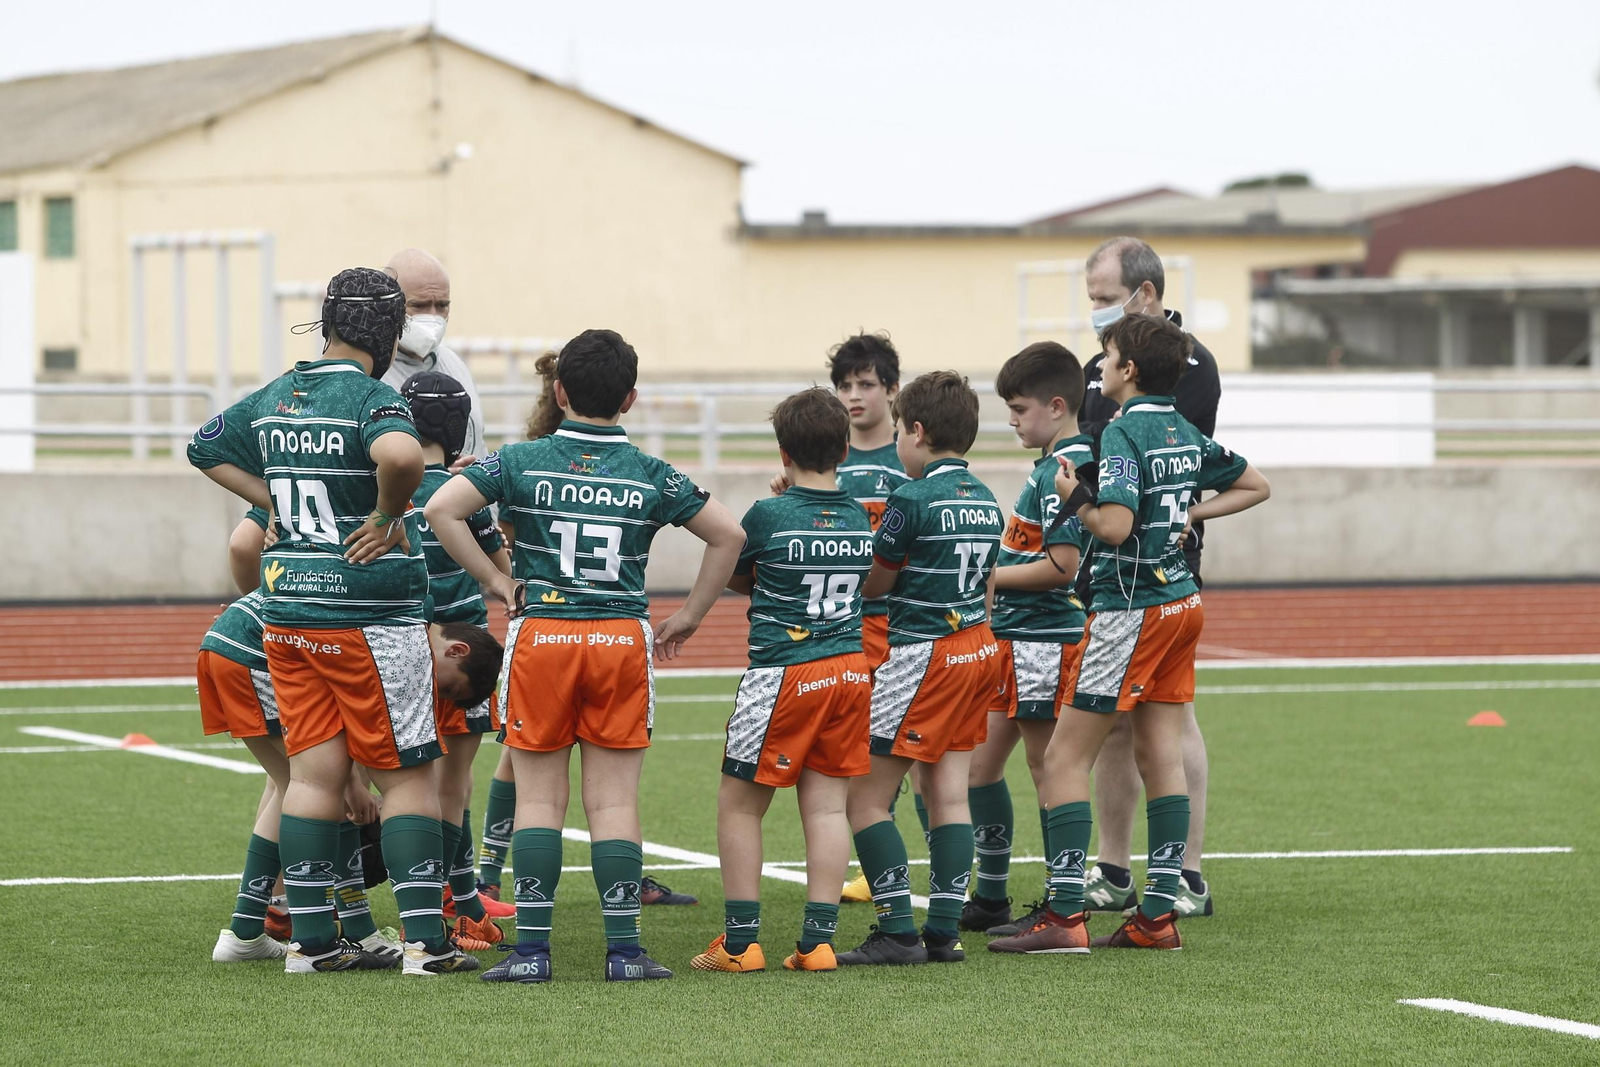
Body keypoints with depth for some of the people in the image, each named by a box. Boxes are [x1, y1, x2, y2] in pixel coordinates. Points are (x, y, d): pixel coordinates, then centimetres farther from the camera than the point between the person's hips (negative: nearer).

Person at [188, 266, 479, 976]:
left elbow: (205, 449, 25)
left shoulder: (273, 398, 9)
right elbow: (399, 455, -36)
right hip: (368, 616, -7)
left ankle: (310, 940, 11)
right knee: (407, 777, 1)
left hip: (285, 611, 7)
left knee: (314, 772, 10)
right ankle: (425, 941, -2)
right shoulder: (371, 398, -14)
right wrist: (388, 517, -18)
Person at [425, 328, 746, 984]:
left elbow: (441, 510, -10)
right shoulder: (651, 476, 3)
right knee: (615, 800, 3)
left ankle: (532, 949, 0)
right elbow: (729, 536, 4)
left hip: (540, 634, 0)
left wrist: (493, 580, -1)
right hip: (623, 636, 1)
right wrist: (689, 617, 11)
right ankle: (624, 949, 0)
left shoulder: (522, 462, 0)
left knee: (539, 799, 4)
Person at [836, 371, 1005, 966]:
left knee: (865, 799, -3)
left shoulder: (912, 499, -14)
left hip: (924, 653, -8)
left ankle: (897, 932, -9)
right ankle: (945, 931, 5)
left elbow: (873, 585, -6)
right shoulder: (984, 499, 9)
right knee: (949, 794, 9)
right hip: (979, 648, 8)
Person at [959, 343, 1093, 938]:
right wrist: (992, 571, 11)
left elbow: (1062, 565, -22)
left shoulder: (1066, 469, -17)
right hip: (1015, 636, 10)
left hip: (1045, 638, -10)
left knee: (1049, 771, -3)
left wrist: (989, 576, -14)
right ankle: (990, 900, 22)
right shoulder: (1051, 464, 14)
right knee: (979, 762, 14)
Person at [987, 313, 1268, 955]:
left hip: (1132, 607, -8)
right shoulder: (1185, 434, 9)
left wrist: (1075, 498, -11)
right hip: (1183, 601, 8)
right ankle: (1158, 914, 9)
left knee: (1064, 759, -5)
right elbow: (1255, 486, 23)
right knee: (1160, 755, 9)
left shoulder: (1122, 435, -15)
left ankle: (1065, 917, -10)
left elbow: (1115, 526, -27)